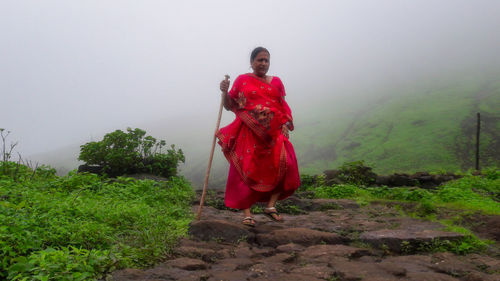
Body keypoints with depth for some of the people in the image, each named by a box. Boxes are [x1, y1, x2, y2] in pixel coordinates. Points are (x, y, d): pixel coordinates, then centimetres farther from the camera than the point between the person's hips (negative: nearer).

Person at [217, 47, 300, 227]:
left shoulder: (276, 82, 17)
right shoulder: (242, 80, 10)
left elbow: (284, 106, 16)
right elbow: (230, 106, 9)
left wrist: (285, 124, -1)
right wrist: (224, 92, -10)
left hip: (273, 132, 2)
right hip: (249, 132, -2)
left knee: (285, 165, -15)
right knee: (248, 170, -8)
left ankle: (271, 206, -1)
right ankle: (247, 213, -1)